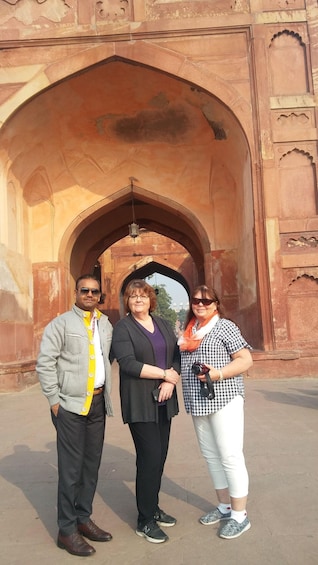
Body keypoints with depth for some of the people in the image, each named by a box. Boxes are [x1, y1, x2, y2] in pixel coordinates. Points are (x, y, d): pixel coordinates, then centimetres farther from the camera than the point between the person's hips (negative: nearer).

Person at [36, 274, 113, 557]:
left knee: (92, 465, 13)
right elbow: (45, 363, -8)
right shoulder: (61, 323, -5)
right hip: (71, 404, -5)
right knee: (71, 468, 1)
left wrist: (105, 392, 9)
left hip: (98, 403, 5)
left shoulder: (106, 324, 11)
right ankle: (67, 530, 16)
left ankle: (83, 518, 29)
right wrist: (54, 400, -9)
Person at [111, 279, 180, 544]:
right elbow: (128, 363, -16)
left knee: (160, 457, 11)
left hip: (164, 401, 6)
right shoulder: (123, 328, -5)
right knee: (149, 458, -3)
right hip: (140, 403, -5)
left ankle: (153, 508, 30)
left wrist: (171, 382, -9)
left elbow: (177, 355, 8)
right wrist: (164, 373, -13)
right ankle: (145, 521, 13)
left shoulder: (163, 324, 12)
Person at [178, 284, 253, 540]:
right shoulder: (188, 331, 12)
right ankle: (224, 507, 30)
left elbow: (246, 359, -11)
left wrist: (218, 374, -22)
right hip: (198, 402, 7)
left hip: (224, 400, -7)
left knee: (230, 456, -1)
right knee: (211, 456, 15)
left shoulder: (225, 326, -7)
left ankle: (240, 515, 14)